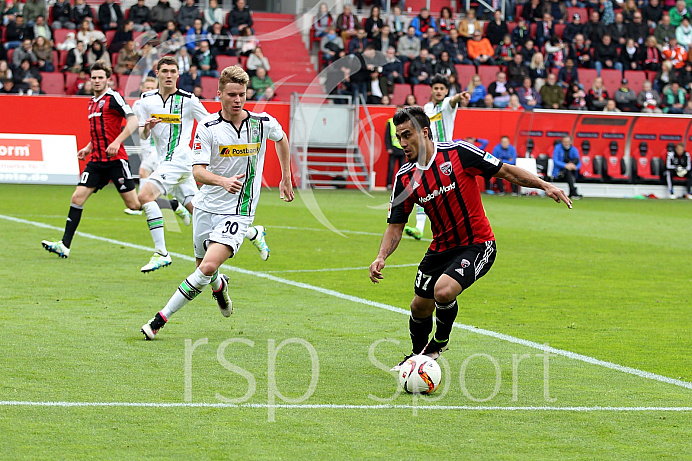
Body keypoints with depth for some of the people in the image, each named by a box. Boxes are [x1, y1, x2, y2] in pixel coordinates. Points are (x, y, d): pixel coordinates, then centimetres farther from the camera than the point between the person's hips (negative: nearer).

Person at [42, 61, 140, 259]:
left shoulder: (113, 97, -7)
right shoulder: (92, 102, 17)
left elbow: (133, 120, -16)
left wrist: (117, 142, -24)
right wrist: (89, 148, 18)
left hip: (116, 159, -7)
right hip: (97, 160, 7)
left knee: (134, 204, -5)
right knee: (77, 197, -5)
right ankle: (64, 245, -5)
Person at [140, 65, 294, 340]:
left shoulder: (262, 122, -5)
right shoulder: (208, 127, -9)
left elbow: (281, 139, 19)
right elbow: (198, 171, -16)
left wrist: (286, 178, 23)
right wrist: (224, 181, -35)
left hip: (238, 212, -2)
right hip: (206, 206, 2)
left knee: (208, 267, -20)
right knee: (204, 265, 15)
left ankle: (161, 319, -14)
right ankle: (219, 286, 54)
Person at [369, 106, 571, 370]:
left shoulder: (458, 153, -16)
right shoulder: (405, 178, -3)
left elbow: (506, 172, -9)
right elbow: (395, 227, 0)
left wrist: (545, 185, -18)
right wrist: (381, 257, -17)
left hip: (477, 245, -5)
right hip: (441, 247, 5)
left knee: (443, 291, -27)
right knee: (420, 308, 9)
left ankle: (440, 342, 4)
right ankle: (418, 355, 41)